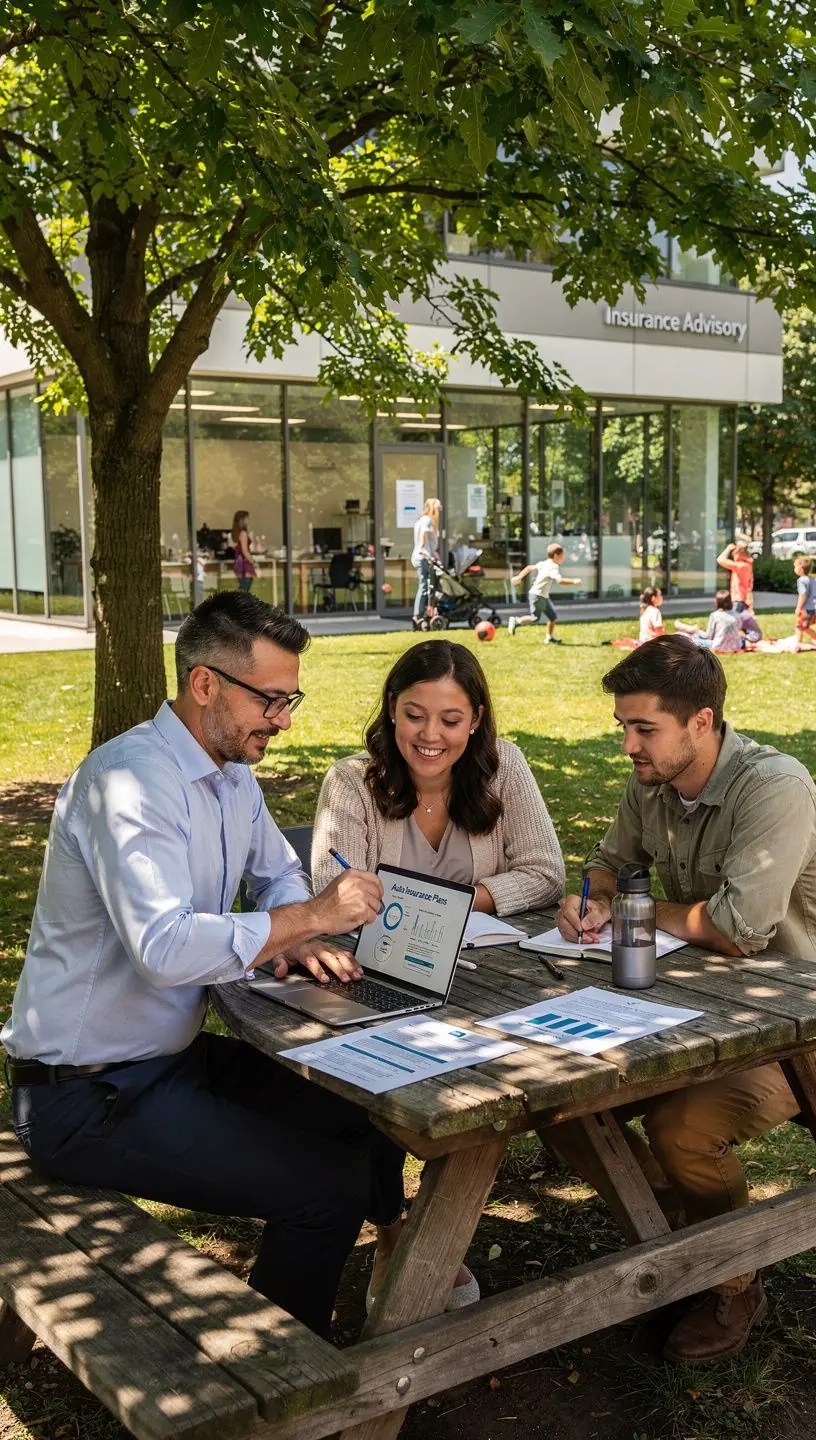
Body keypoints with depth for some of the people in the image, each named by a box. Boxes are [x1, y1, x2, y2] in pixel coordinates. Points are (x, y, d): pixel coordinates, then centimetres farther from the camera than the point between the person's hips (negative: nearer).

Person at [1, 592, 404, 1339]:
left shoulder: (233, 773, 6)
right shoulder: (128, 780, -24)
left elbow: (276, 874, 21)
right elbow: (164, 947, -36)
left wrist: (297, 938, -2)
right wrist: (311, 916, -28)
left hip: (177, 1054, 9)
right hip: (88, 1098, -9)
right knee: (330, 1186, -17)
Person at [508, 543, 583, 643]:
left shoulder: (543, 564, 8)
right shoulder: (553, 567, -20)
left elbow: (529, 568, 16)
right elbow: (560, 580, -35)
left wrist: (519, 577, 22)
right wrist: (574, 582, -33)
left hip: (544, 597, 10)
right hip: (537, 595, -10)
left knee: (553, 616, 10)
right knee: (535, 618, -7)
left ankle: (549, 637, 17)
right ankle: (516, 621, 5)